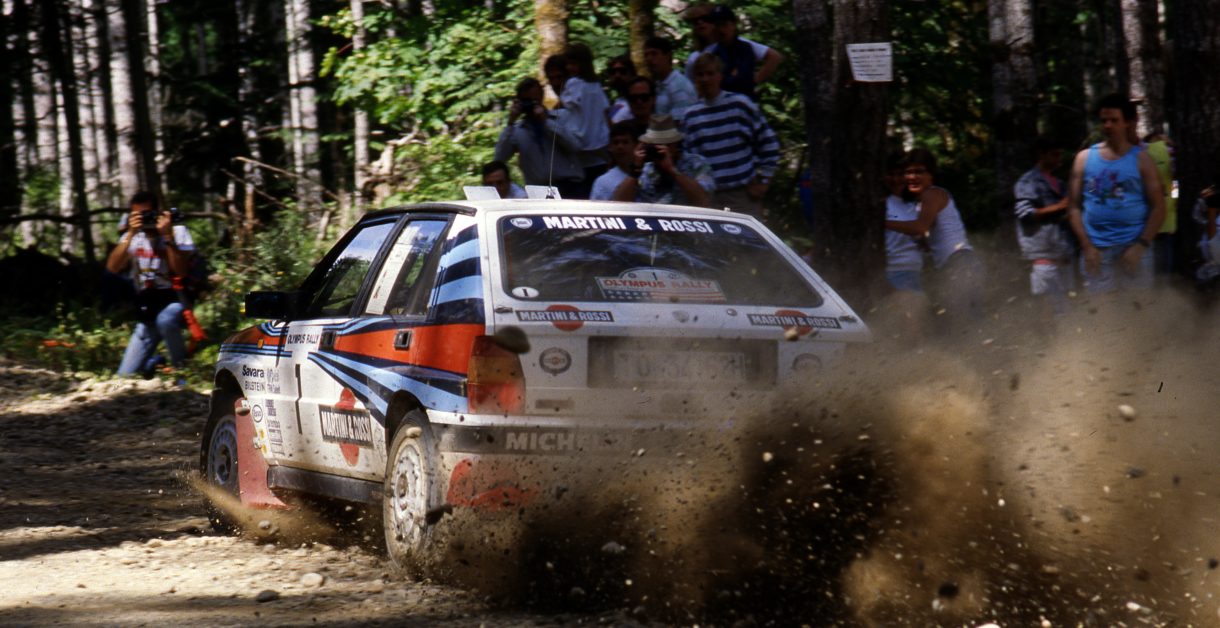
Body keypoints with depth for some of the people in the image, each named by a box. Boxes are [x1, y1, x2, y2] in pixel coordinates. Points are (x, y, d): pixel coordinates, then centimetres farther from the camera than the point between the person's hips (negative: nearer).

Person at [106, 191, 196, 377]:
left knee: (165, 319, -43)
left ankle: (182, 368, -19)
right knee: (125, 375, -3)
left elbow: (182, 271, -17)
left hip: (175, 301, -4)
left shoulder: (178, 232, -3)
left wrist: (167, 236, -21)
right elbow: (113, 267, -9)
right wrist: (130, 234, -16)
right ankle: (156, 362, 30)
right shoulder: (131, 238, 8)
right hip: (147, 310, 4)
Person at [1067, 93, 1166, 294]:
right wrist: (1086, 246, -5)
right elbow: (1074, 206, 7)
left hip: (1134, 247, -1)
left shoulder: (1141, 159, 5)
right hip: (1096, 249, 1)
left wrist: (1140, 246, -9)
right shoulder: (1084, 158, 8)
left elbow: (1158, 208, 2)